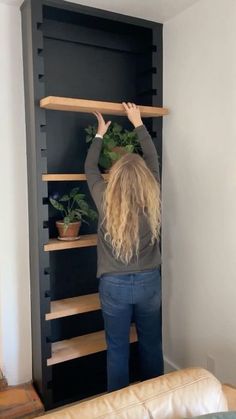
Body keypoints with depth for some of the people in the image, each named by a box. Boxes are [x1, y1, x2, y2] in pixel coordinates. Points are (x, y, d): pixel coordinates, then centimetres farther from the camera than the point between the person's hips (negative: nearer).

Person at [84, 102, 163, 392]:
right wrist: (138, 123, 13)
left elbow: (90, 168, 3)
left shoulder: (105, 200, -16)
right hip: (148, 282, 2)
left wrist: (100, 133, 16)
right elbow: (152, 159, 2)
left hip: (114, 285, -2)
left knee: (117, 349, 14)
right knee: (151, 344, 20)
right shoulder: (152, 200, -13)